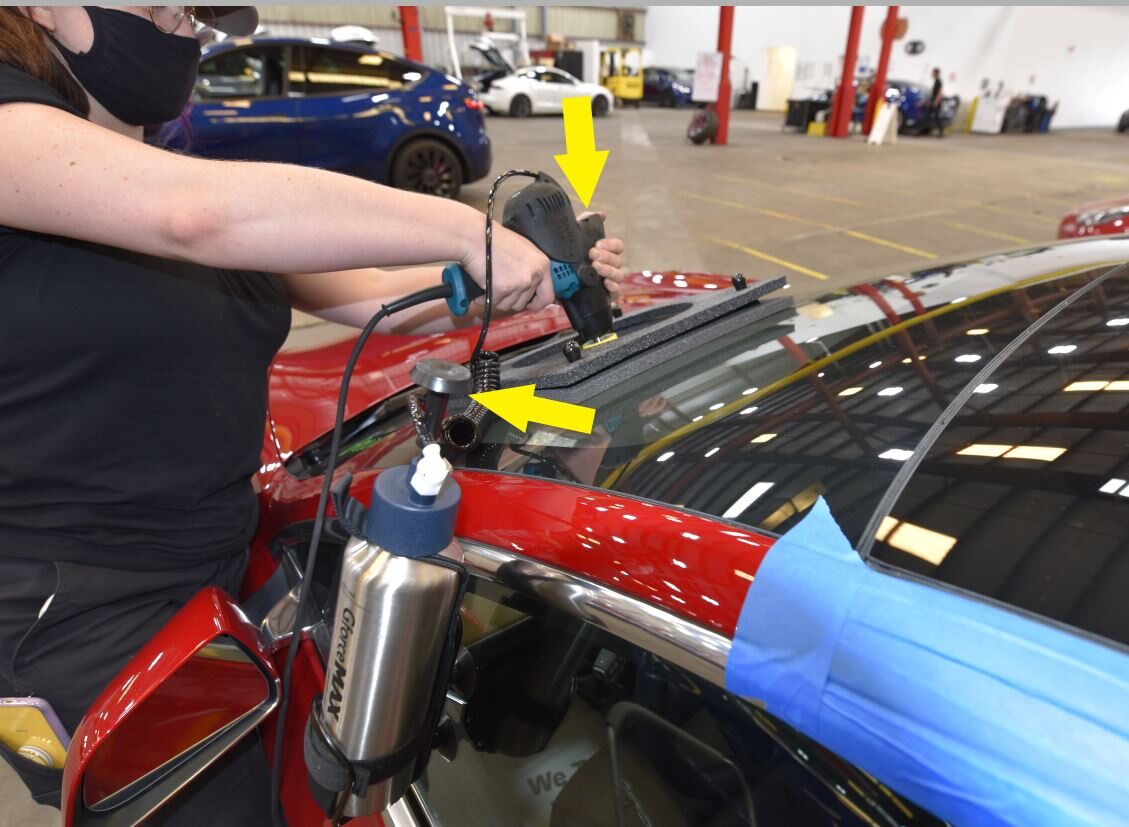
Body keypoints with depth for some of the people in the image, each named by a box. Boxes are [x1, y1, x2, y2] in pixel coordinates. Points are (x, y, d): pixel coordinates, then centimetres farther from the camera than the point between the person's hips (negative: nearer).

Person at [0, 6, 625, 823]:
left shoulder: (176, 173, 12)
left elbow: (372, 296, 6)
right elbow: (201, 215, -34)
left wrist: (538, 274, -5)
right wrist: (469, 232, -30)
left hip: (213, 569, 7)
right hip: (73, 617, -7)